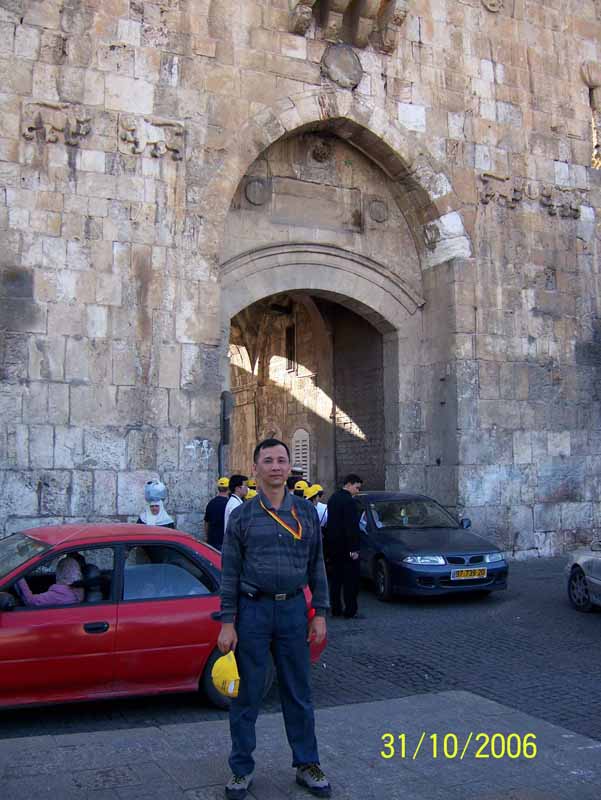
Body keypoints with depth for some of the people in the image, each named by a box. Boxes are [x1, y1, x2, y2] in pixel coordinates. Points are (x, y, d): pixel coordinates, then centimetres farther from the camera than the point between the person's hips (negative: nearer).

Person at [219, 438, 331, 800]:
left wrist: (320, 614, 3)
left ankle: (307, 765, 26)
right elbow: (229, 572, -1)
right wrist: (227, 624, -6)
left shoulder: (306, 512, 4)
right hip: (253, 610, -1)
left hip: (293, 609, 2)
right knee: (247, 694, 7)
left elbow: (317, 566, 8)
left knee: (299, 693, 11)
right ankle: (242, 769, 23)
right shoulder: (242, 516, -1)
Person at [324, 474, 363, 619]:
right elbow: (352, 527, -20)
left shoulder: (333, 498, 13)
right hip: (346, 547, -9)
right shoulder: (348, 501, -16)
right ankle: (350, 610, 1)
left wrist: (329, 547, 19)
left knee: (335, 579, 13)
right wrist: (354, 549, -18)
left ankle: (336, 609, 17)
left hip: (333, 546, 9)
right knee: (350, 580, -1)